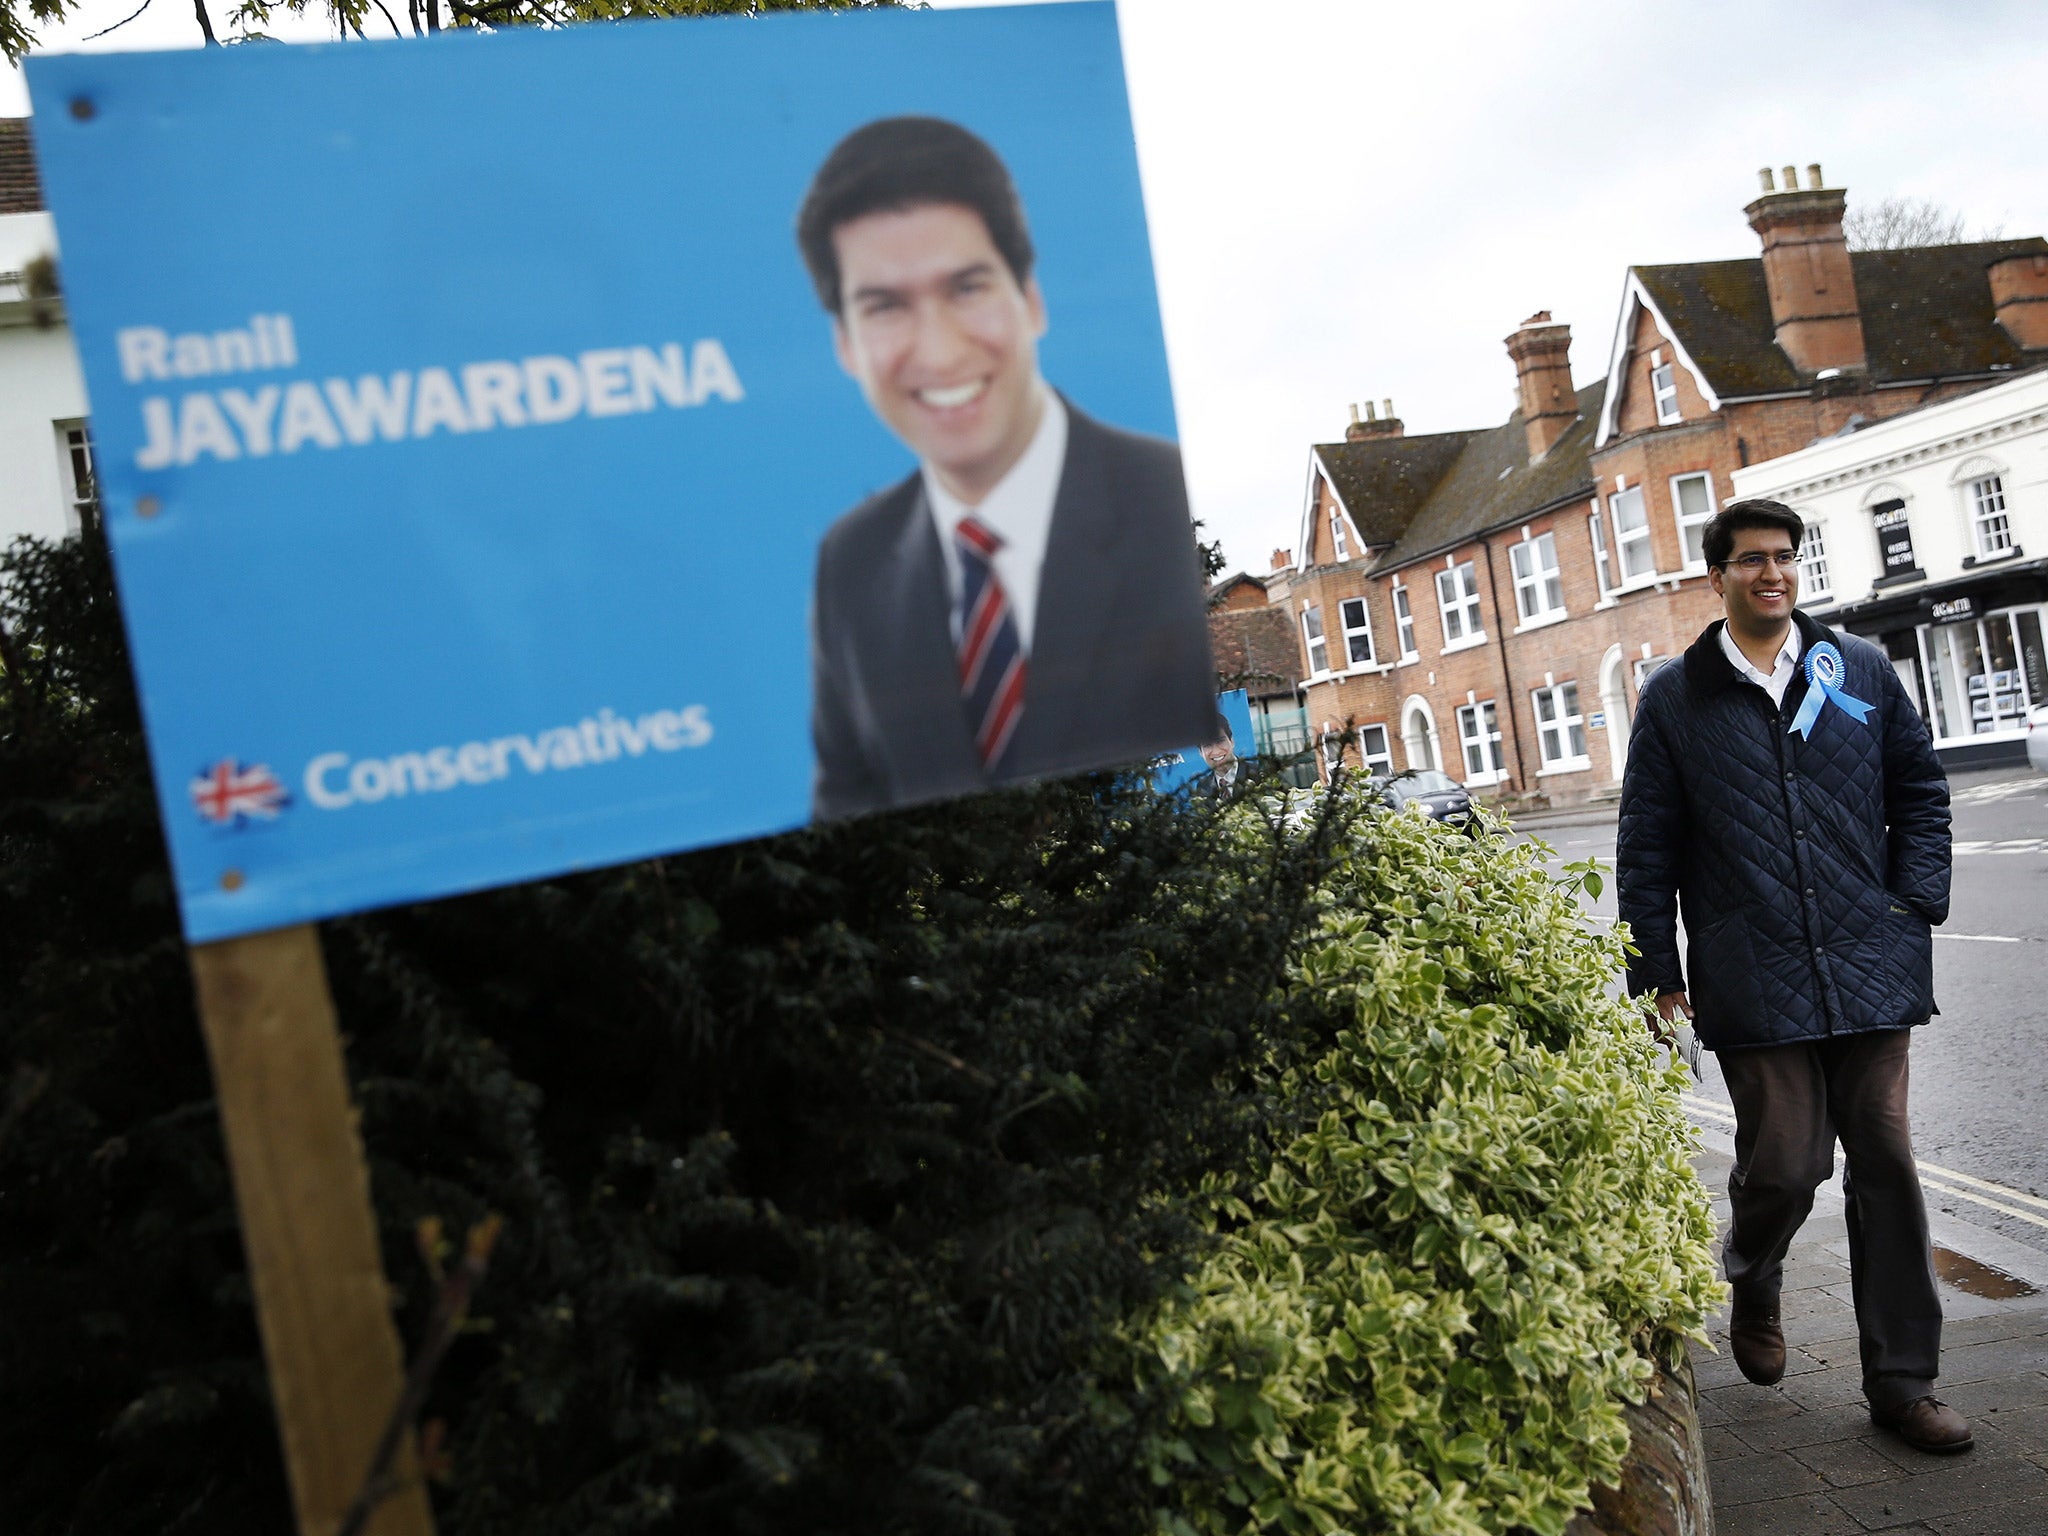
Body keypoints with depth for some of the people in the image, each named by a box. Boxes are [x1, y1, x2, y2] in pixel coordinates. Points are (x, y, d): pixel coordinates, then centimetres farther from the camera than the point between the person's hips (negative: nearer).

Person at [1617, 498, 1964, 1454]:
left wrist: (1916, 903, 4)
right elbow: (1646, 849, 3)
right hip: (1753, 977, -2)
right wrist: (1656, 976, 1)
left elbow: (1919, 788, 17)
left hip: (1870, 967, 2)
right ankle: (1752, 1283, 32)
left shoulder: (1859, 671, 9)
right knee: (1784, 1163, -3)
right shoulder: (1675, 700, 3)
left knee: (1885, 1164, 5)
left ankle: (1900, 1382, 18)